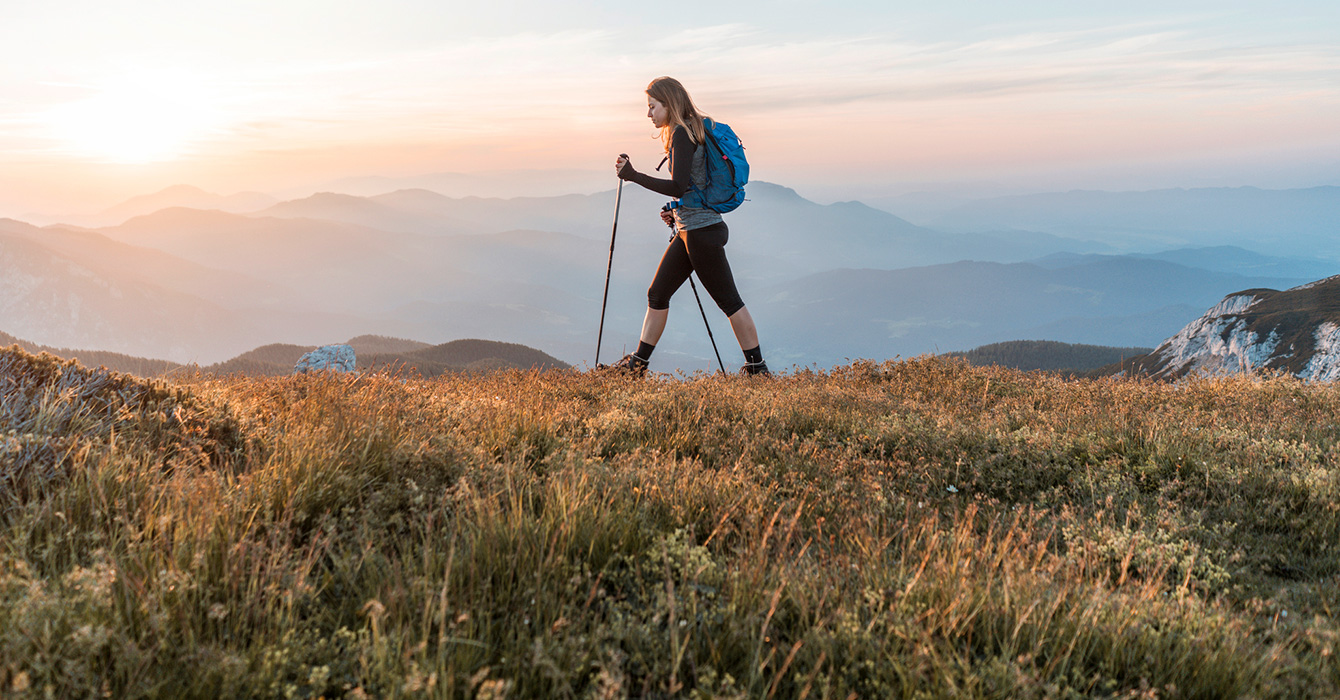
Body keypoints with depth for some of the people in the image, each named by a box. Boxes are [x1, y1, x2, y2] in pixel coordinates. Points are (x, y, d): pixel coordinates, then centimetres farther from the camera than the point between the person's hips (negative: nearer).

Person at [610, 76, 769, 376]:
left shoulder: (682, 134, -13)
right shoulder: (693, 130, 16)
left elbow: (679, 186, -22)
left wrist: (633, 176, -18)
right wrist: (676, 211, 16)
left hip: (702, 230, -10)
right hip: (688, 230, 10)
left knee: (729, 300, -3)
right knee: (657, 294, 10)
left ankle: (757, 368, 5)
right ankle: (638, 363, 16)